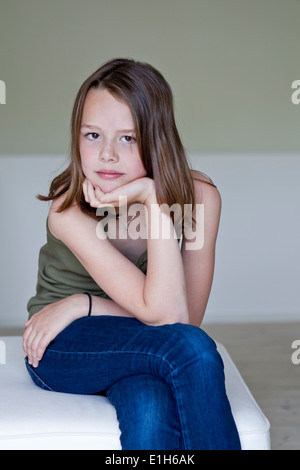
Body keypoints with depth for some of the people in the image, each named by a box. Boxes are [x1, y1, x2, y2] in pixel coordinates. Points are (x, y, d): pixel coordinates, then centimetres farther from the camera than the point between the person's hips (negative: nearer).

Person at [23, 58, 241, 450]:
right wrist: (155, 201, -35)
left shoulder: (199, 196, -15)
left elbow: (189, 316, -15)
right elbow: (166, 315, -30)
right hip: (61, 351, -2)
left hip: (141, 353, 2)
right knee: (192, 349, -31)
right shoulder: (68, 208, -23)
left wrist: (84, 305, -20)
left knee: (151, 410, -35)